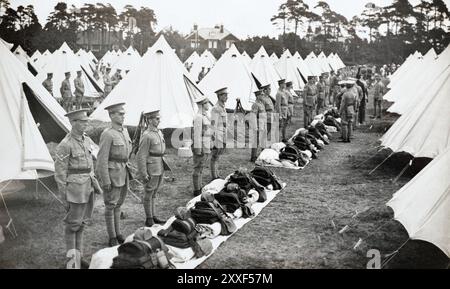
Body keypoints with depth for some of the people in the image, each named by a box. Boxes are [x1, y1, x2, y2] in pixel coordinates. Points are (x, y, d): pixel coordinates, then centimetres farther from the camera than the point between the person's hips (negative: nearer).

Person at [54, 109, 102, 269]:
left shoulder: (87, 141, 8)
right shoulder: (65, 145, -15)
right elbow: (60, 172, -12)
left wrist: (95, 184, 16)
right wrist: (65, 197, -11)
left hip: (87, 186, 8)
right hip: (75, 187, -8)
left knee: (82, 221, 14)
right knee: (73, 223, 2)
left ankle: (78, 255, 26)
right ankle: (72, 261, 13)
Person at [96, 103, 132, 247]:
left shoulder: (124, 131, 9)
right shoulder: (107, 134, -17)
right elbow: (102, 159, -18)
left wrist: (127, 172, 18)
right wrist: (106, 181, -19)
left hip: (123, 173, 8)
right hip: (112, 174, -8)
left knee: (118, 204, 16)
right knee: (110, 205, 2)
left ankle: (117, 233, 27)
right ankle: (112, 238, 11)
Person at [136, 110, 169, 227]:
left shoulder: (159, 132, 10)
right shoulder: (146, 136, -18)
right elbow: (141, 156, -17)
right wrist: (143, 174, -19)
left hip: (160, 168, 8)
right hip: (151, 169, -8)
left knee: (153, 193, 17)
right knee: (149, 193, 3)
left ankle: (153, 216, 27)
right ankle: (149, 219, 13)